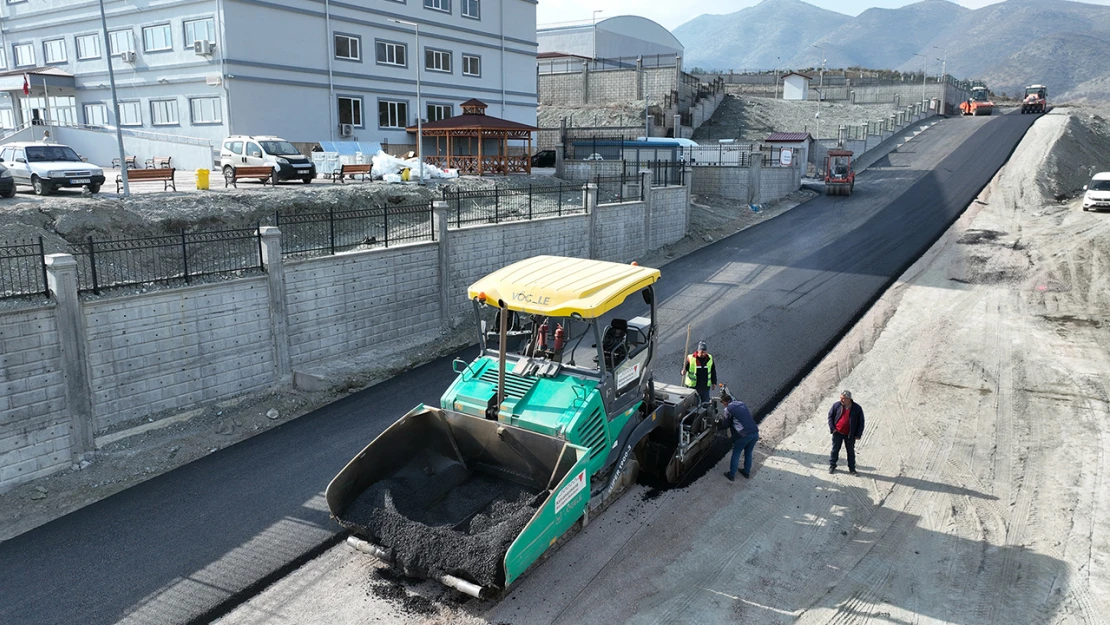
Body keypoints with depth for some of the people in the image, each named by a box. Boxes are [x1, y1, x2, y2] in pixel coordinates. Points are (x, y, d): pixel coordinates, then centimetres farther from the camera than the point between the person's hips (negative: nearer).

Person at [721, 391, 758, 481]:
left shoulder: (728, 409, -2)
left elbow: (726, 423, 11)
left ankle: (731, 475, 19)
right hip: (755, 433, 6)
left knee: (736, 454, 12)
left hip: (745, 435, -6)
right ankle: (747, 472, 38)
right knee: (748, 453, 25)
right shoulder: (742, 404, 16)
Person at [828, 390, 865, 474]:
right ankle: (832, 466, 20)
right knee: (835, 449, 8)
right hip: (837, 433, 1)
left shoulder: (857, 408, -8)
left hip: (850, 435, -1)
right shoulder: (836, 405, -5)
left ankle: (852, 468, 23)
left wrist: (858, 434, -5)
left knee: (851, 451, 11)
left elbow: (861, 422, -2)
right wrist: (832, 428, -5)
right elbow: (830, 416, 4)